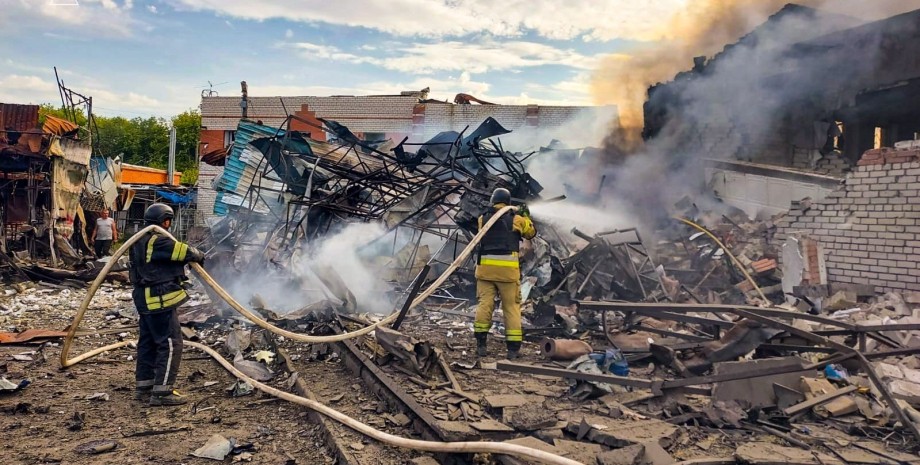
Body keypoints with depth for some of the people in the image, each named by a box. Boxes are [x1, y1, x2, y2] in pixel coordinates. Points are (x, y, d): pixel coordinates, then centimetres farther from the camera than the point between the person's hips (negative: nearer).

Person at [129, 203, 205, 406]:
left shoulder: (140, 241, 15)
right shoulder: (158, 241, -18)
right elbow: (183, 251, -16)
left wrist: (187, 260, 8)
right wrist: (199, 255, 4)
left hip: (147, 299, 11)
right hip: (160, 300, -11)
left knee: (148, 342, 17)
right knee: (171, 343, -6)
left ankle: (144, 386, 26)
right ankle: (162, 391, -4)